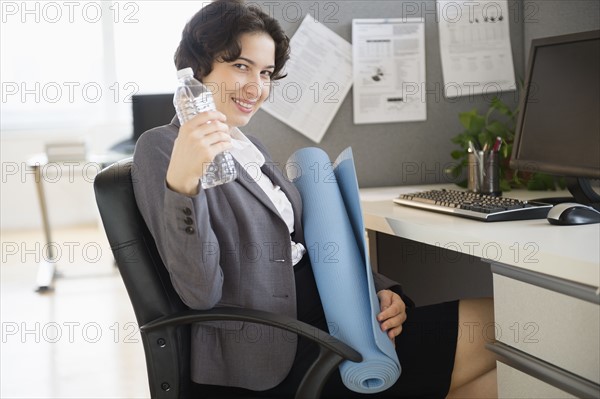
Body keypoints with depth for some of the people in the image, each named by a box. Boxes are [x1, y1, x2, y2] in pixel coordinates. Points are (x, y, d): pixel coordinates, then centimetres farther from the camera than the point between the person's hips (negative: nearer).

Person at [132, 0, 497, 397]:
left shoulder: (249, 145, 18)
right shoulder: (161, 148, -8)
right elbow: (201, 293, -17)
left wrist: (378, 291, 0)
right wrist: (183, 183, -32)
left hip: (324, 314, 8)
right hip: (276, 355, -8)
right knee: (494, 330, -14)